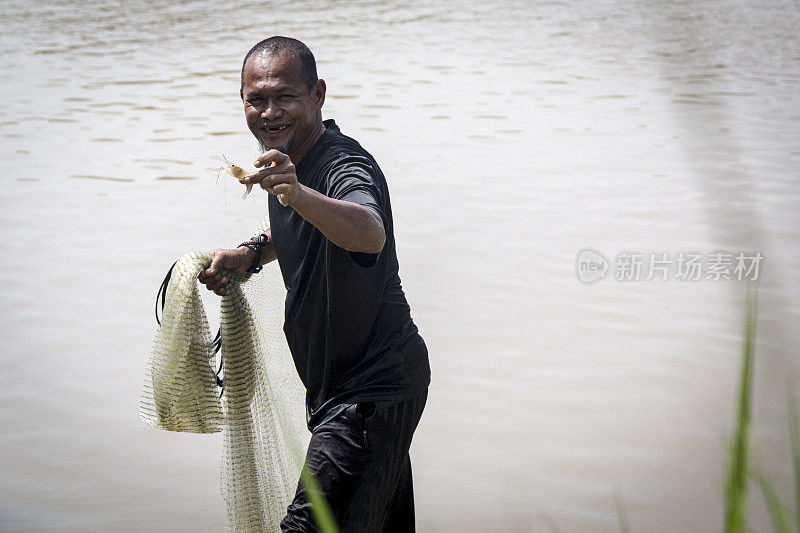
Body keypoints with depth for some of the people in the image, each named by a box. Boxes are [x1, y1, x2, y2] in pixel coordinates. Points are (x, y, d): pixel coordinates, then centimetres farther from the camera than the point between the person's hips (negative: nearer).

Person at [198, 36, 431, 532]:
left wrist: (299, 196, -64)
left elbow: (370, 234, -47)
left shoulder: (345, 166, -24)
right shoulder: (285, 161, 5)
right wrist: (251, 255, 8)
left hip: (372, 388, -10)